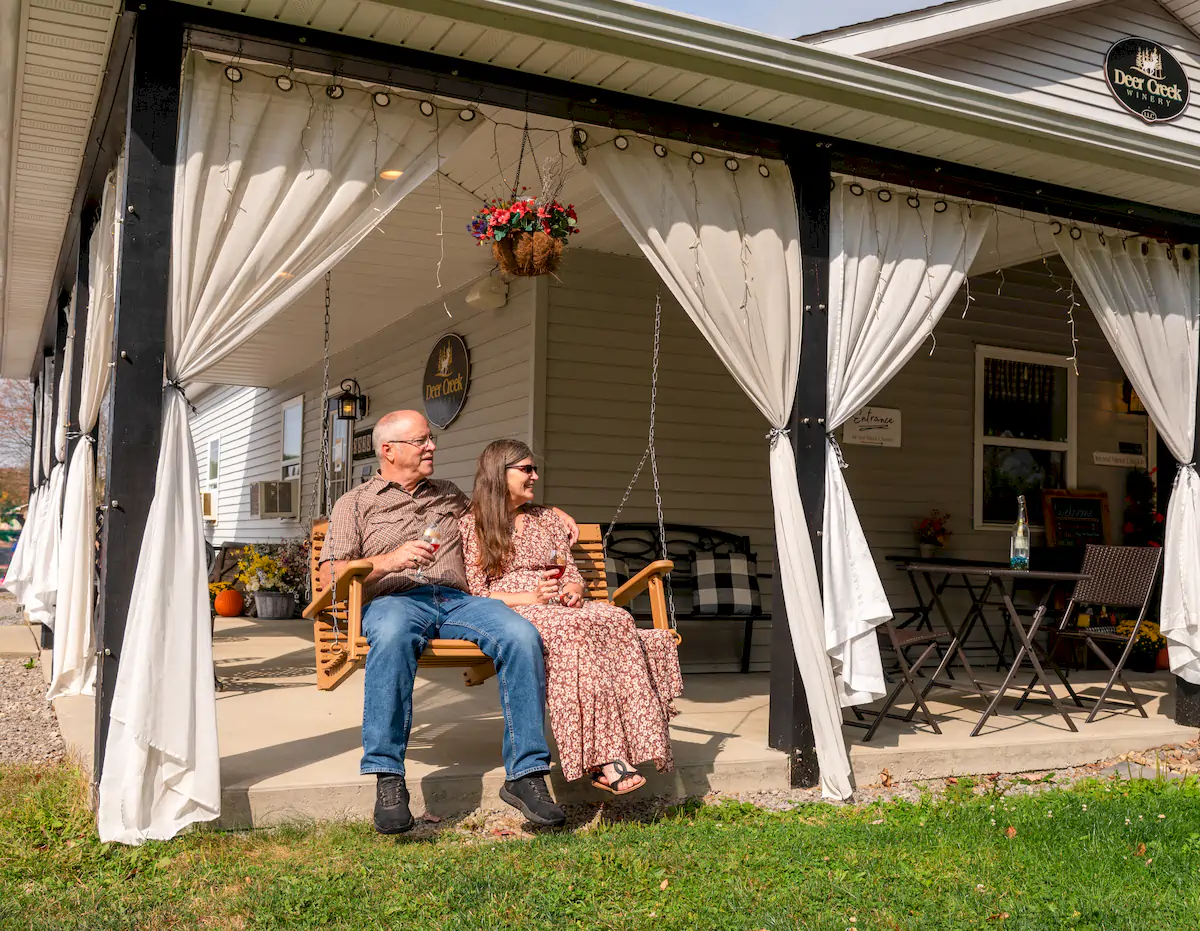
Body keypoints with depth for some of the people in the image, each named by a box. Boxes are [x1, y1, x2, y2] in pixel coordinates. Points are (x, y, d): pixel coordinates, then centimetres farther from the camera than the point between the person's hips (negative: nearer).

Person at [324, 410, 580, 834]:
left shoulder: (450, 495, 31)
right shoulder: (356, 502, 18)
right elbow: (334, 574, 8)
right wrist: (389, 560, -10)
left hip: (455, 599, 3)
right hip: (395, 599, -3)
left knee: (522, 635, -29)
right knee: (392, 634, -42)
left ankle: (525, 773, -27)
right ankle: (387, 779, -38)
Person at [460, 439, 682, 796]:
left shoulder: (547, 518, 26)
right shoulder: (473, 524, 9)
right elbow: (475, 592, -1)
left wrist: (572, 590, -4)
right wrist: (528, 597, -15)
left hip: (561, 607, 5)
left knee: (616, 619, -31)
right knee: (577, 629, -38)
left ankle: (612, 755, -40)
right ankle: (604, 760, -41)